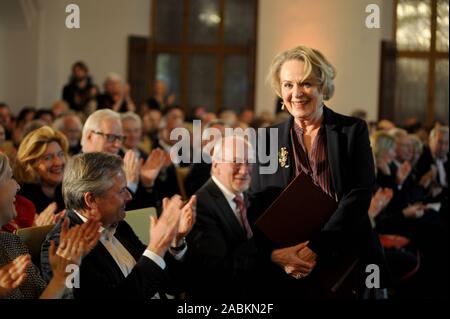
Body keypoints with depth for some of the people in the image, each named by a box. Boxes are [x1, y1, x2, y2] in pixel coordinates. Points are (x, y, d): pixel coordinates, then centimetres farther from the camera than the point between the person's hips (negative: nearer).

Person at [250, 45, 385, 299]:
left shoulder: (353, 131, 0)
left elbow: (360, 194, -10)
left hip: (349, 264, -1)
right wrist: (274, 253, -15)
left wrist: (316, 247, -20)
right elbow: (258, 206, 4)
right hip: (288, 271, 2)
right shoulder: (268, 140, 6)